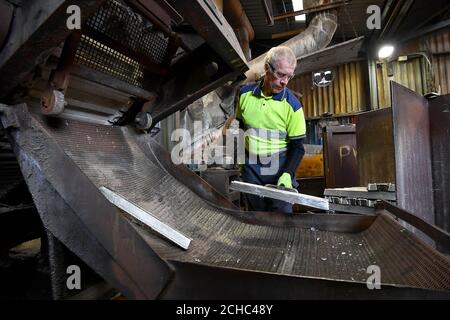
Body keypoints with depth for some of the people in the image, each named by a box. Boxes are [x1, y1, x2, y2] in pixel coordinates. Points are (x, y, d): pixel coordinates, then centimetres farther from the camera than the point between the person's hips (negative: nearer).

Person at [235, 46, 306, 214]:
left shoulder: (292, 104, -11)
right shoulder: (245, 93, -3)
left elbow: (297, 147, -8)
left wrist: (287, 174, -21)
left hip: (279, 168, -2)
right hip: (251, 167, 2)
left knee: (282, 209, 3)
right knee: (255, 208, 15)